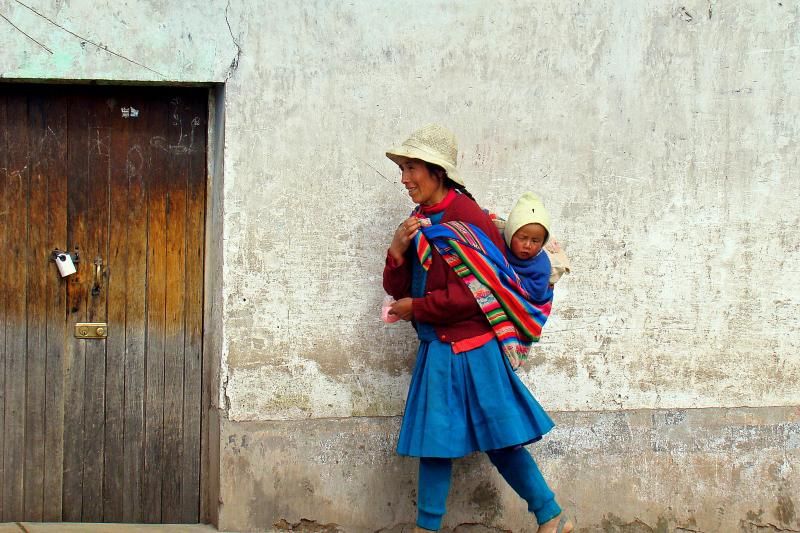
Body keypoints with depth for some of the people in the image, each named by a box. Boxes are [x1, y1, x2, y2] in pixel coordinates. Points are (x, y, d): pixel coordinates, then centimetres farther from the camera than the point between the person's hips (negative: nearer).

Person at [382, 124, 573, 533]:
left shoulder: (466, 218, -16)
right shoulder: (419, 222, 9)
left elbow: (474, 294, -19)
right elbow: (398, 289, 10)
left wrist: (416, 308, -11)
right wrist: (397, 250, -9)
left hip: (469, 349, -8)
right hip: (436, 348, 8)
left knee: (499, 438, 0)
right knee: (434, 440, 12)